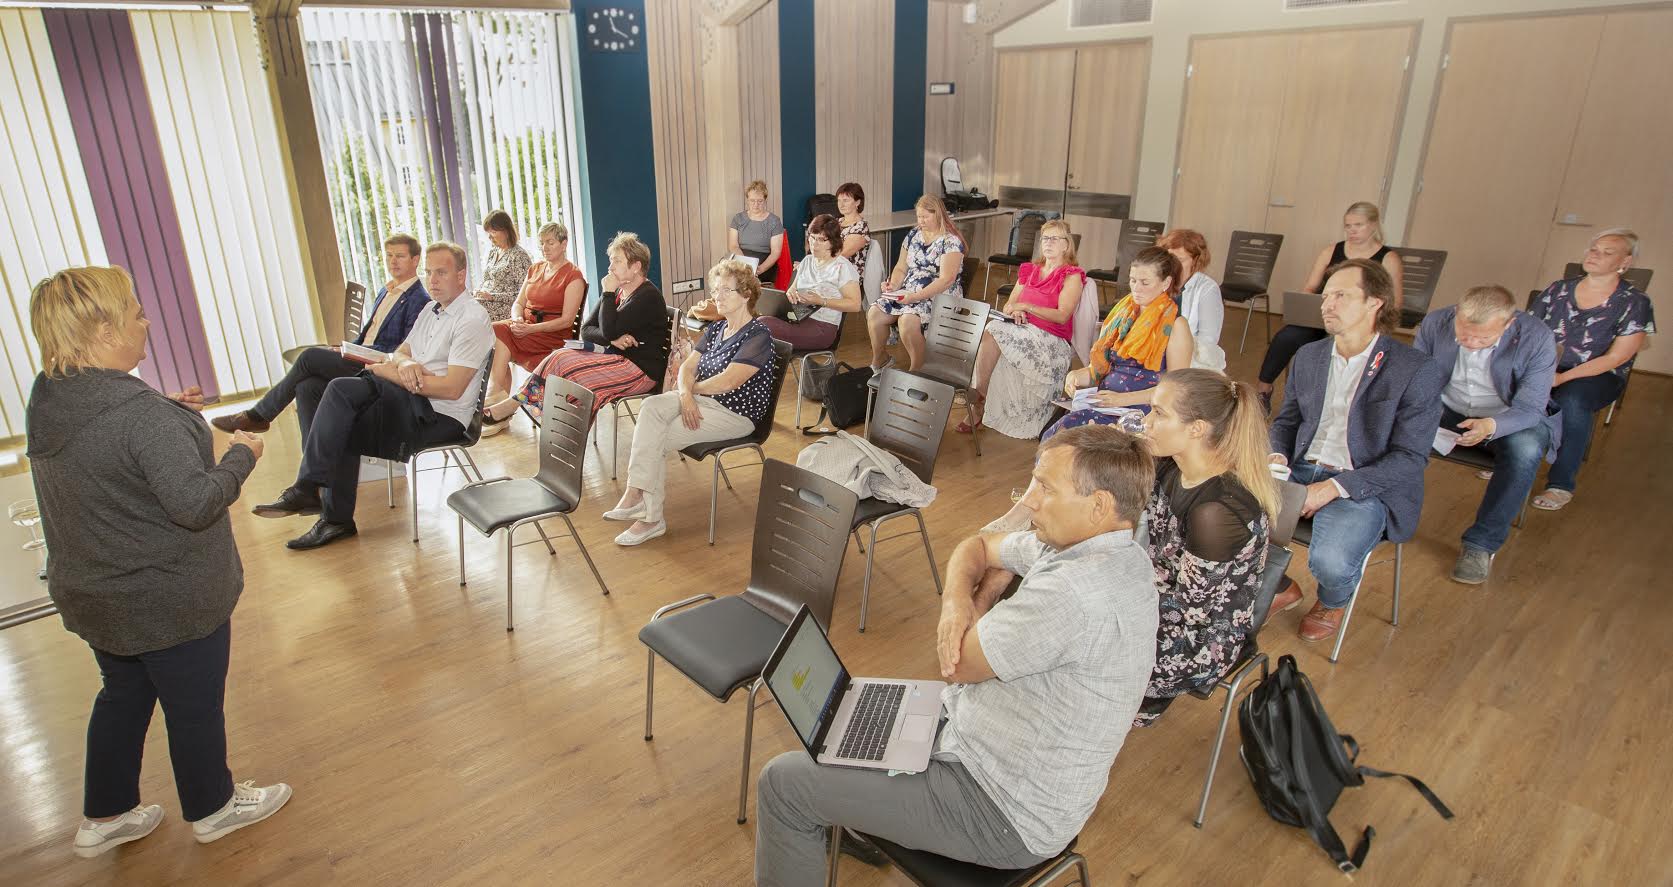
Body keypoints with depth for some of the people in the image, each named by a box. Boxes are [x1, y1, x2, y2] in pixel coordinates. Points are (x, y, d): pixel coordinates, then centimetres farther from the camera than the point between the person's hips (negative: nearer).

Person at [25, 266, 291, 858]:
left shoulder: (46, 400, -2)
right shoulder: (142, 414, -29)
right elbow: (195, 503, -30)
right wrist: (242, 454, -15)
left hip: (92, 594, 8)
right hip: (171, 600, -8)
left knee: (123, 695, 26)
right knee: (195, 707, 13)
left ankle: (104, 818, 41)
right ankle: (212, 809, 34)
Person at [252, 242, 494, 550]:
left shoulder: (472, 319, -13)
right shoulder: (431, 310, 17)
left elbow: (452, 388, -20)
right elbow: (400, 351, 18)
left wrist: (393, 373, -12)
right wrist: (405, 364, -9)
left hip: (442, 417, -9)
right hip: (414, 406, 9)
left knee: (342, 390, -19)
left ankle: (307, 489, -13)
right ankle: (336, 520, 3)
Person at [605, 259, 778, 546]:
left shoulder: (757, 336, -13)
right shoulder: (715, 329, 15)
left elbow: (726, 382, -20)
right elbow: (687, 367, 8)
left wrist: (691, 388, -4)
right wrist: (686, 394, -13)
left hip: (734, 413, -7)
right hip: (701, 400, 7)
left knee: (655, 439, -20)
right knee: (651, 406, -22)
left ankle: (651, 519, -9)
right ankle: (637, 495, -28)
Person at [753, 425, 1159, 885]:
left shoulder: (1075, 589, -34)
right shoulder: (1089, 544, -3)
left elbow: (958, 664, -22)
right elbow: (976, 547, 9)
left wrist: (991, 583, -4)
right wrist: (956, 603, -12)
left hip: (1004, 814, -9)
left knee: (783, 781, -5)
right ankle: (861, 823, 43)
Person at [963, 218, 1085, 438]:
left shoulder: (1072, 276, 2)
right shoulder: (1029, 271, 23)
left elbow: (1062, 316, -10)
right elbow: (1008, 305, 19)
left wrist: (1026, 307, -15)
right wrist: (1013, 312, -5)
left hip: (1051, 340, -6)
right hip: (1022, 330, 6)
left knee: (991, 334, -29)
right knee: (988, 331, -28)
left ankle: (978, 400, -22)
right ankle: (978, 402, -31)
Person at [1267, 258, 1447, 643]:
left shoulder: (1418, 371, -10)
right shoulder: (1308, 356, 9)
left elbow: (1410, 457, -12)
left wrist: (1336, 486, -22)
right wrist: (1278, 456, -5)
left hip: (1365, 487, -5)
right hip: (1301, 471, 5)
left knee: (1330, 562, -31)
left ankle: (1331, 604, 11)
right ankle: (1282, 588, 12)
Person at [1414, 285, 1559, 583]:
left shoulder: (1537, 338, -20)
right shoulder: (1434, 324, -15)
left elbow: (1529, 409, -20)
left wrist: (1490, 425, -44)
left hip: (1506, 418, -2)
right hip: (1446, 409, 2)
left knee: (1525, 449, -36)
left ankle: (1482, 544, -21)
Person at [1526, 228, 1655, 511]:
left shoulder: (1634, 303, -1)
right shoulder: (1558, 291, 10)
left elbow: (1615, 358, -8)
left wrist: (1562, 378, -20)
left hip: (1598, 376, -3)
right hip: (1544, 369, 3)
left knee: (1571, 401, -39)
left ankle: (1562, 484, -26)